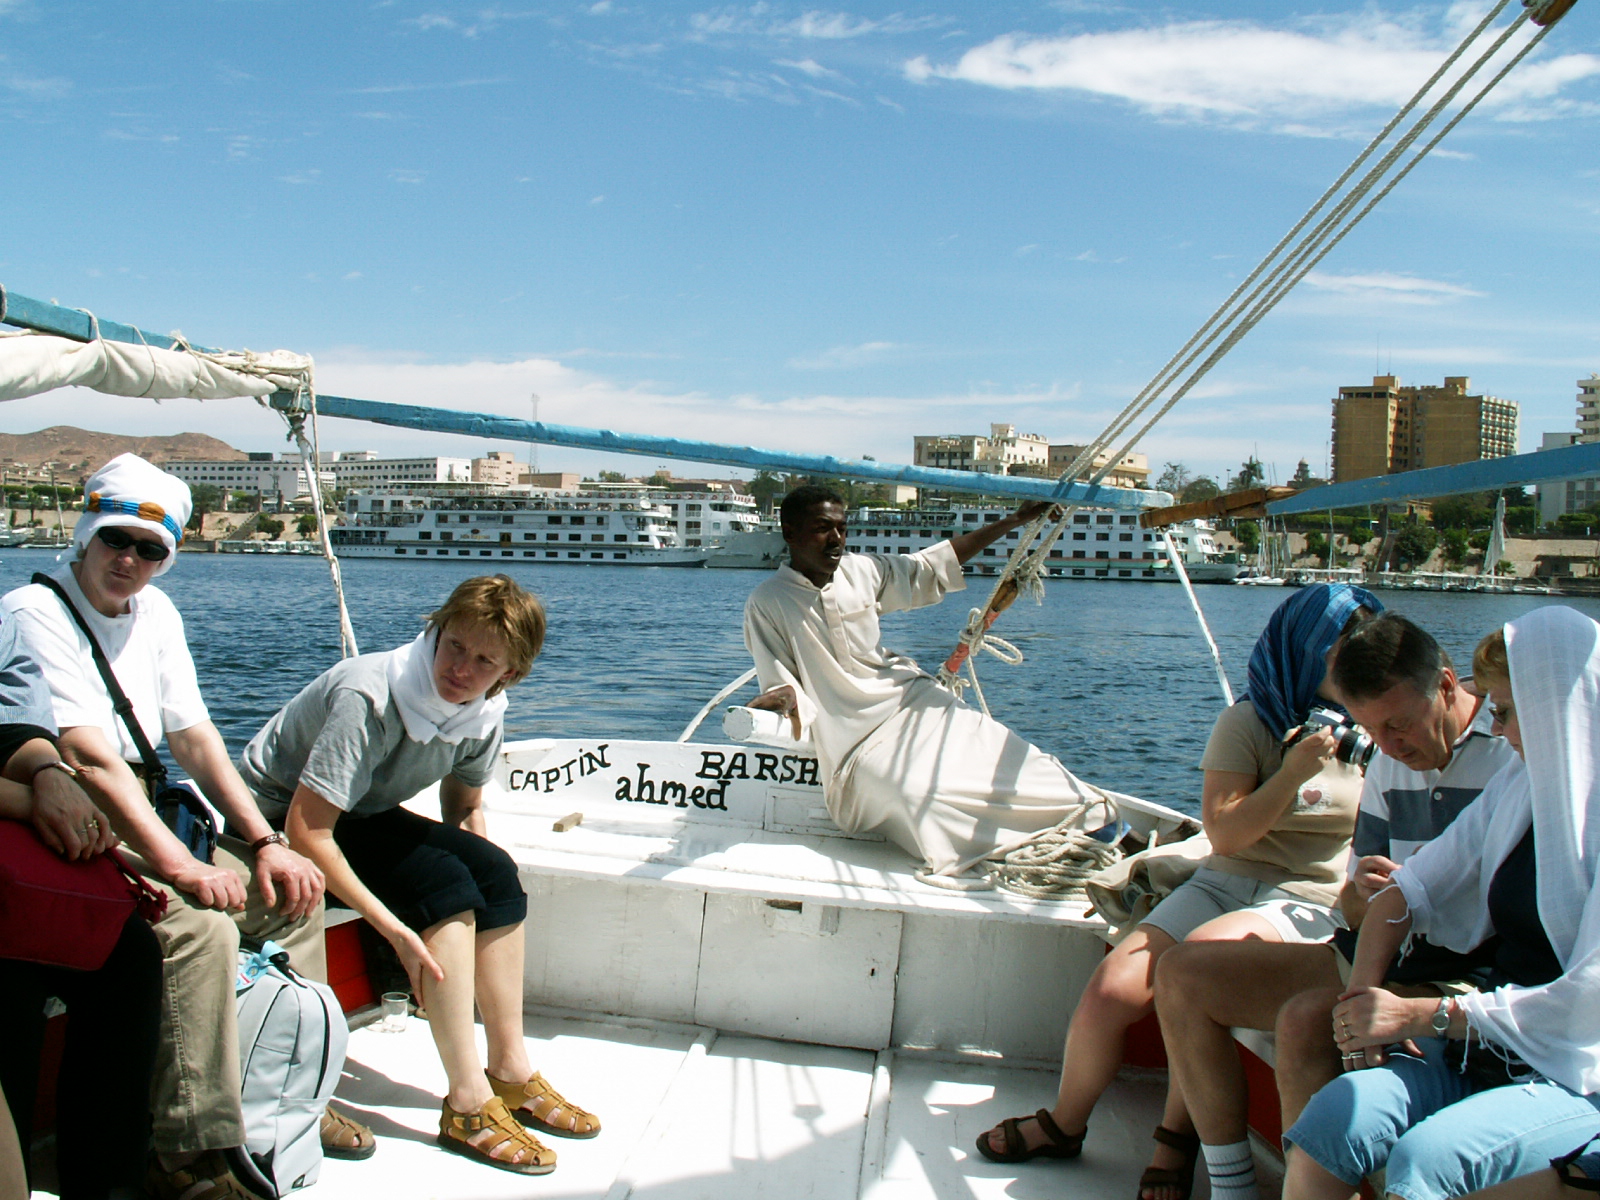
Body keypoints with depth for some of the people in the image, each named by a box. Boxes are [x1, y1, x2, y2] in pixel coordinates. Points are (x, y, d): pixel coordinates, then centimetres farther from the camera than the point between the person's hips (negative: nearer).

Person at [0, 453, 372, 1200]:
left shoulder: (154, 611, 11)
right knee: (199, 925, -30)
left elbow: (194, 737, 11)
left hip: (139, 824, 9)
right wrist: (179, 866, -32)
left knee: (292, 889, 5)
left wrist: (264, 843, 0)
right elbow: (88, 756, -25)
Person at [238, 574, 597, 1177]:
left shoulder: (484, 710, -11)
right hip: (278, 818, -7)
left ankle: (510, 1069, -4)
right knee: (440, 880, -26)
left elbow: (465, 807, 6)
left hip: (366, 813, 7)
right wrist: (393, 927, -34)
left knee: (496, 871, -13)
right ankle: (468, 1103, -21)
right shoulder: (370, 698, -33)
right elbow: (306, 829, -35)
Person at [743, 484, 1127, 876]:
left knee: (1006, 757, -18)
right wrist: (781, 698, -33)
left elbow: (936, 564, 15)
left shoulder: (862, 570, 6)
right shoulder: (767, 604, -6)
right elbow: (783, 689, -6)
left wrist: (1015, 520, 14)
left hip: (913, 700, 5)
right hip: (858, 740, -5)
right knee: (915, 794, -34)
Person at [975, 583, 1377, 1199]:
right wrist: (1293, 773, -18)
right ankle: (1063, 1124, 10)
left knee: (1204, 949, -36)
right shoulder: (1247, 722, 1)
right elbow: (1226, 834, -8)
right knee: (1109, 989, -19)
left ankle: (1177, 1136, -18)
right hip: (1224, 882, 1)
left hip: (1307, 901, -1)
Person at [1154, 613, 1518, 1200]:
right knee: (1182, 974, -3)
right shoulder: (1390, 764, 12)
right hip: (1388, 954, 8)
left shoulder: (1516, 752, -11)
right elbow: (1356, 910, 13)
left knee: (1309, 1020, -35)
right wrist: (1360, 893, -10)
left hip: (1474, 977, -8)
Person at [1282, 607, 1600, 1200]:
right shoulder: (1521, 784, 12)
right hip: (1490, 1051, 6)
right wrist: (1362, 998, -3)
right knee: (1330, 1119, -21)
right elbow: (1411, 887, 14)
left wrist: (1419, 1015, -14)